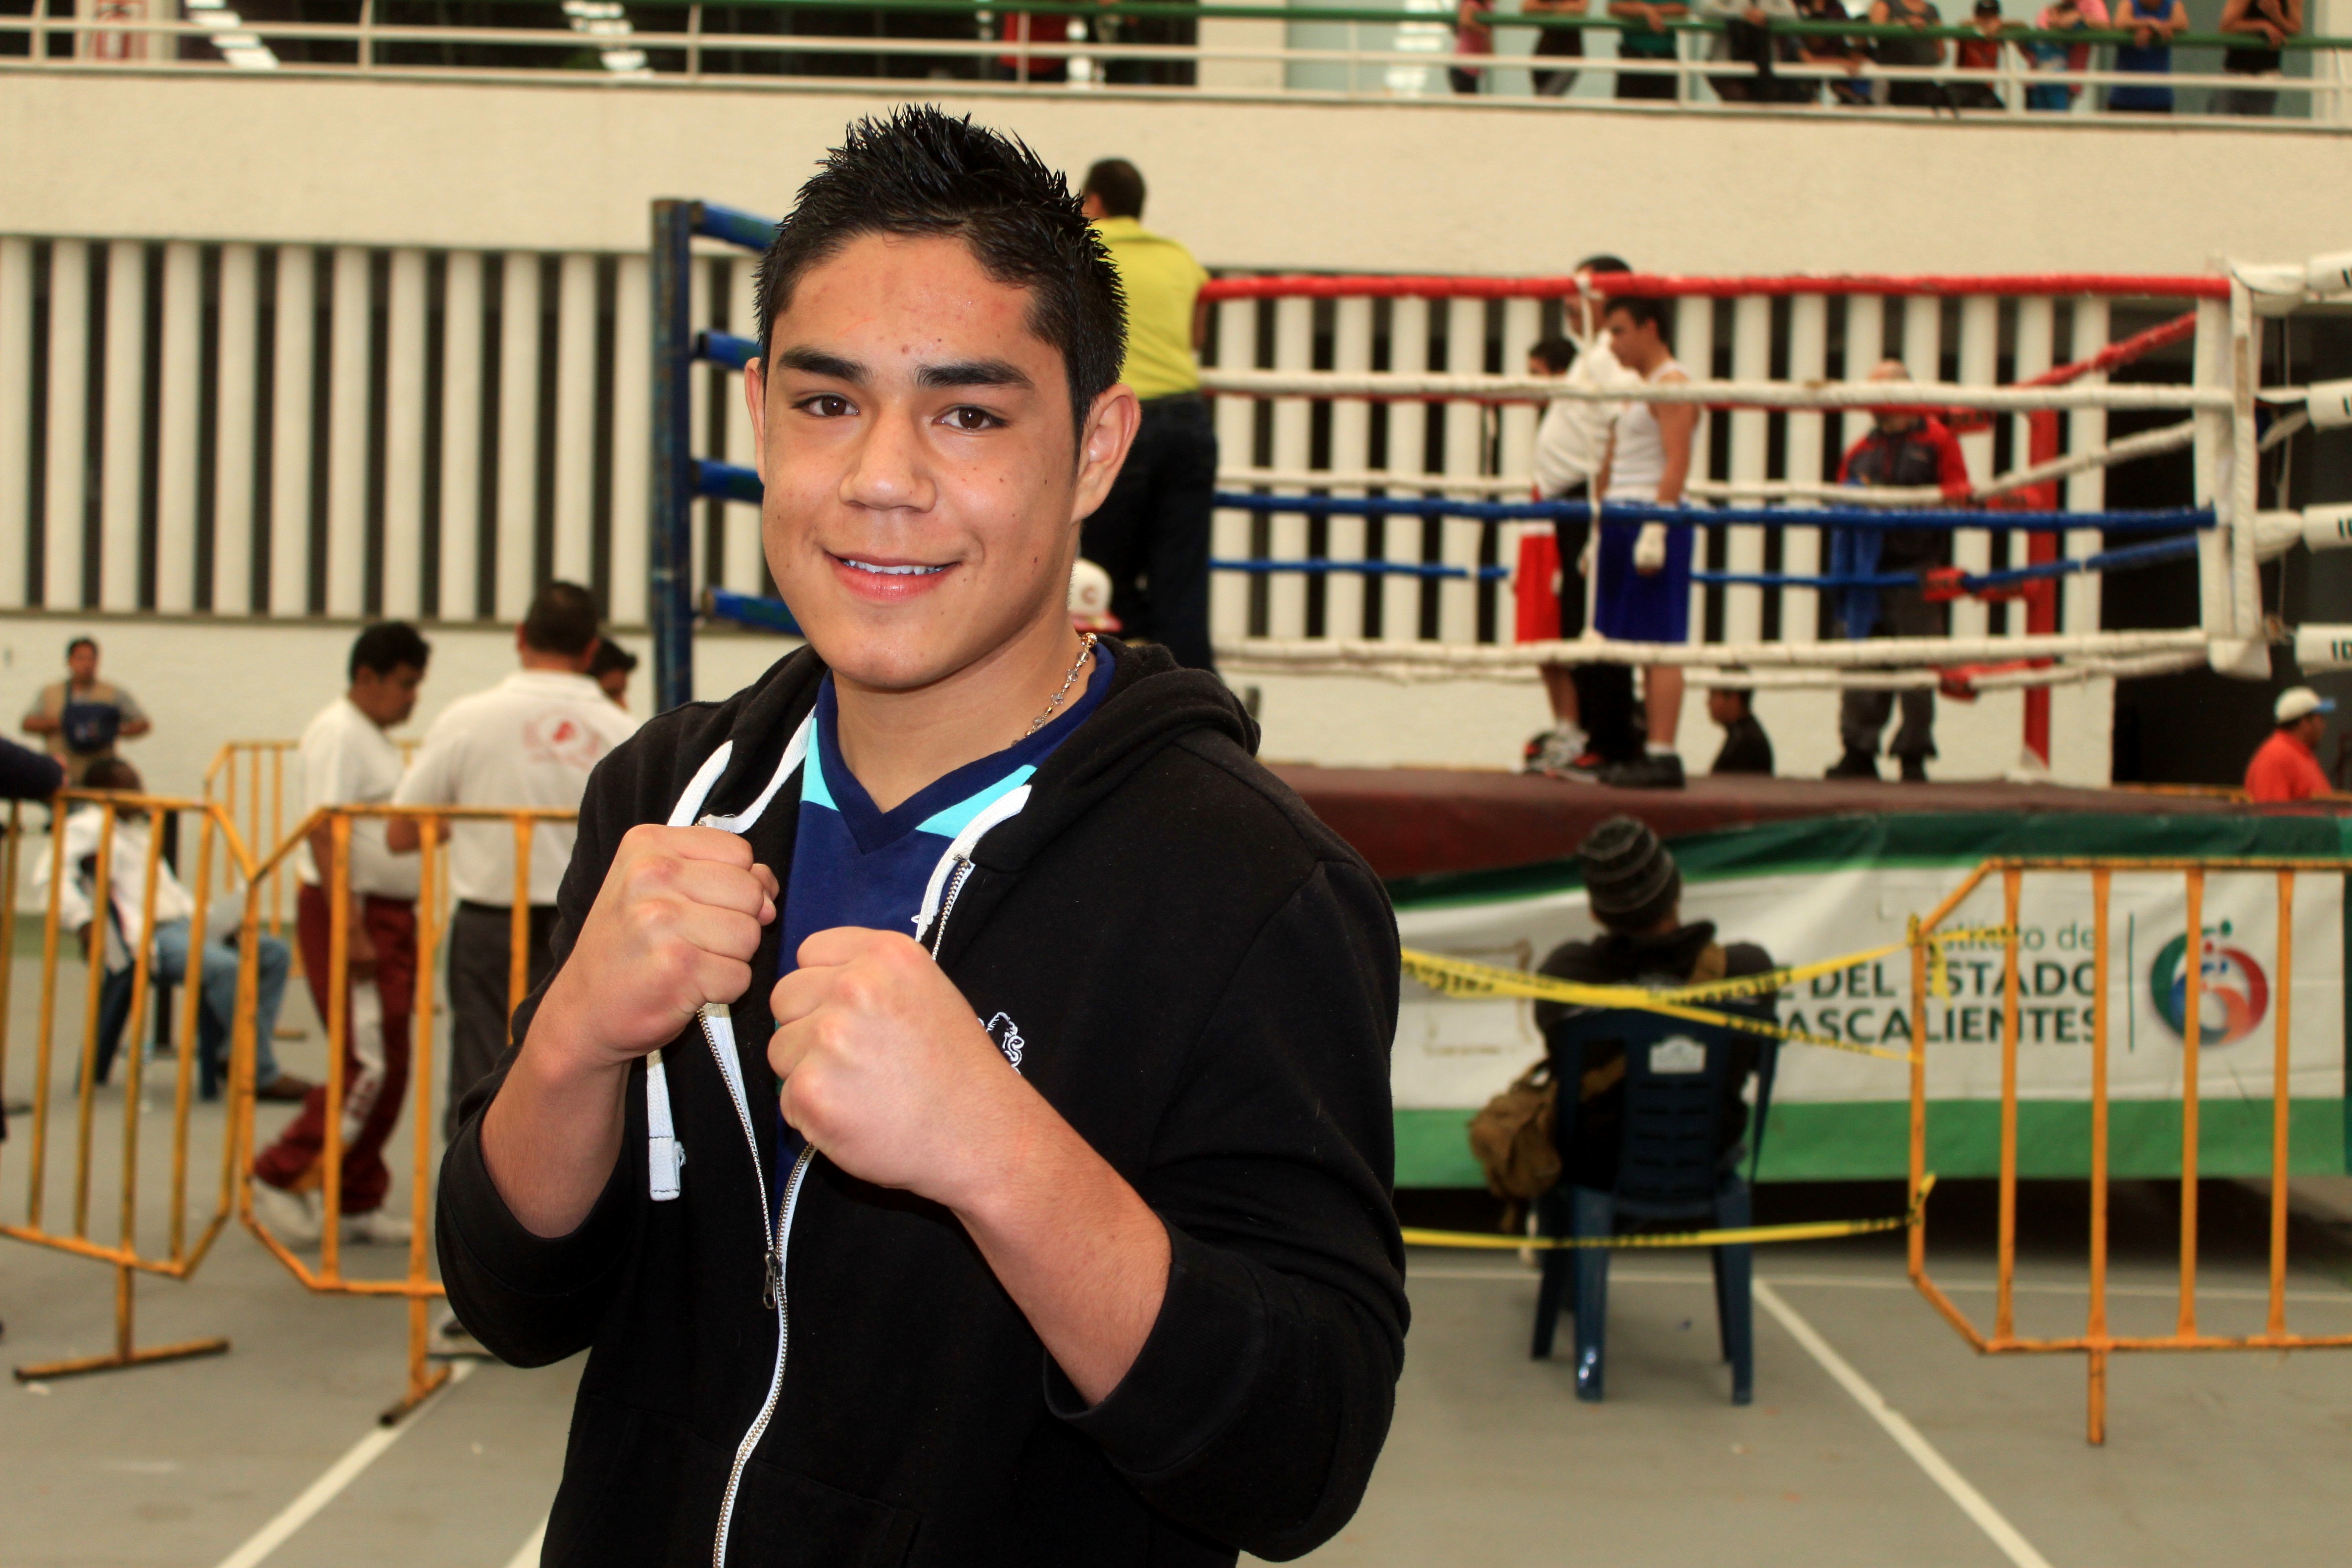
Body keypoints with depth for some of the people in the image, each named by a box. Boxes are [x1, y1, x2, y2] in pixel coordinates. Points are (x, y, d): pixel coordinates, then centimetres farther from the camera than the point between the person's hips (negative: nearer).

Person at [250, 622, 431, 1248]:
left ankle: (358, 1203, 15)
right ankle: (283, 1177, -2)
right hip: (349, 912, -10)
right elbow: (324, 835, -20)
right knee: (367, 1065, -12)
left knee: (390, 1068, 9)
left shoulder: (376, 737, 18)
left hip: (389, 914, 10)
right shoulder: (338, 733, -12)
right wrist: (350, 930, -24)